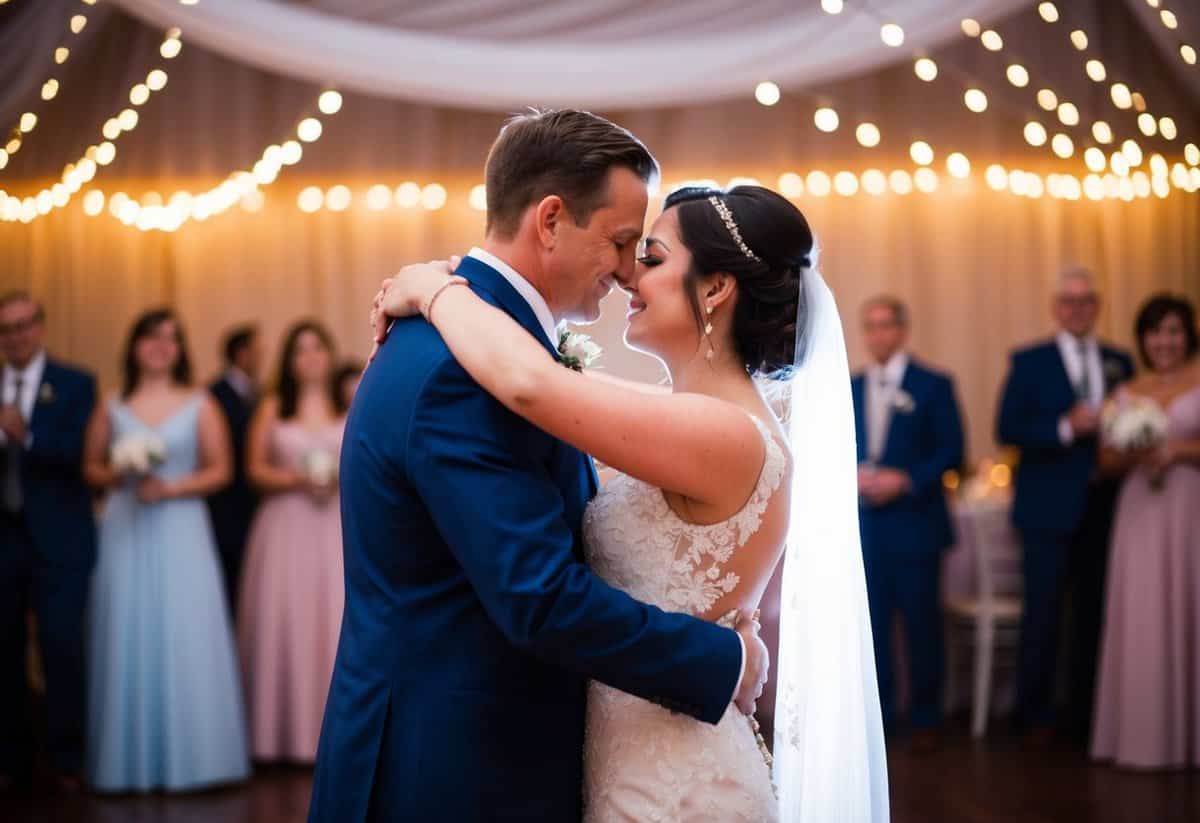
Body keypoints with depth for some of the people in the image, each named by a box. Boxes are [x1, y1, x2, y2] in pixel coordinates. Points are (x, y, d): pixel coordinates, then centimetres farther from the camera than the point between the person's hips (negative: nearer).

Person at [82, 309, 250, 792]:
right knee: (128, 640, 0)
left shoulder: (200, 406, 4)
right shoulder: (112, 408, 8)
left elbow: (220, 471, 2)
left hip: (181, 531, -1)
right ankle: (131, 764, 7)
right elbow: (90, 469, 11)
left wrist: (171, 488, -11)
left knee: (186, 640, -5)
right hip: (126, 534, 1)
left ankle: (192, 759, 2)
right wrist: (117, 474, -9)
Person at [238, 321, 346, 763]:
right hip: (286, 528, 0)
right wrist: (296, 478, -12)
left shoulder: (351, 407, 9)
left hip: (336, 529, 1)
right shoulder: (272, 408, 7)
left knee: (337, 621, -4)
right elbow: (256, 470, 3)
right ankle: (286, 732, 2)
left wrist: (346, 478, -11)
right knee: (285, 620, -4)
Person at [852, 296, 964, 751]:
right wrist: (853, 475, -7)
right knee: (871, 624, 4)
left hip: (914, 522, -3)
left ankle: (925, 719, 13)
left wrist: (905, 480, -15)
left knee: (922, 624, 2)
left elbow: (951, 450, -4)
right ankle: (876, 715, 13)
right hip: (864, 524, 3)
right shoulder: (849, 389, 12)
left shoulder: (933, 385, 0)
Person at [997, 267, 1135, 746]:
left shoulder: (1120, 364, 11)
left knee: (1094, 612, 6)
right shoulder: (1029, 363, 1)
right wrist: (1066, 429, -18)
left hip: (1103, 508, 3)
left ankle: (1087, 714, 16)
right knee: (1042, 614, -2)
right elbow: (1007, 429, -7)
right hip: (1050, 508, -3)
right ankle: (1036, 718, 7)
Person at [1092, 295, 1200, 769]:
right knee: (1142, 620, -1)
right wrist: (1131, 454, -8)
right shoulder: (1127, 394, 13)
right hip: (1142, 516, 3)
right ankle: (1146, 737, 4)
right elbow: (1108, 460, 11)